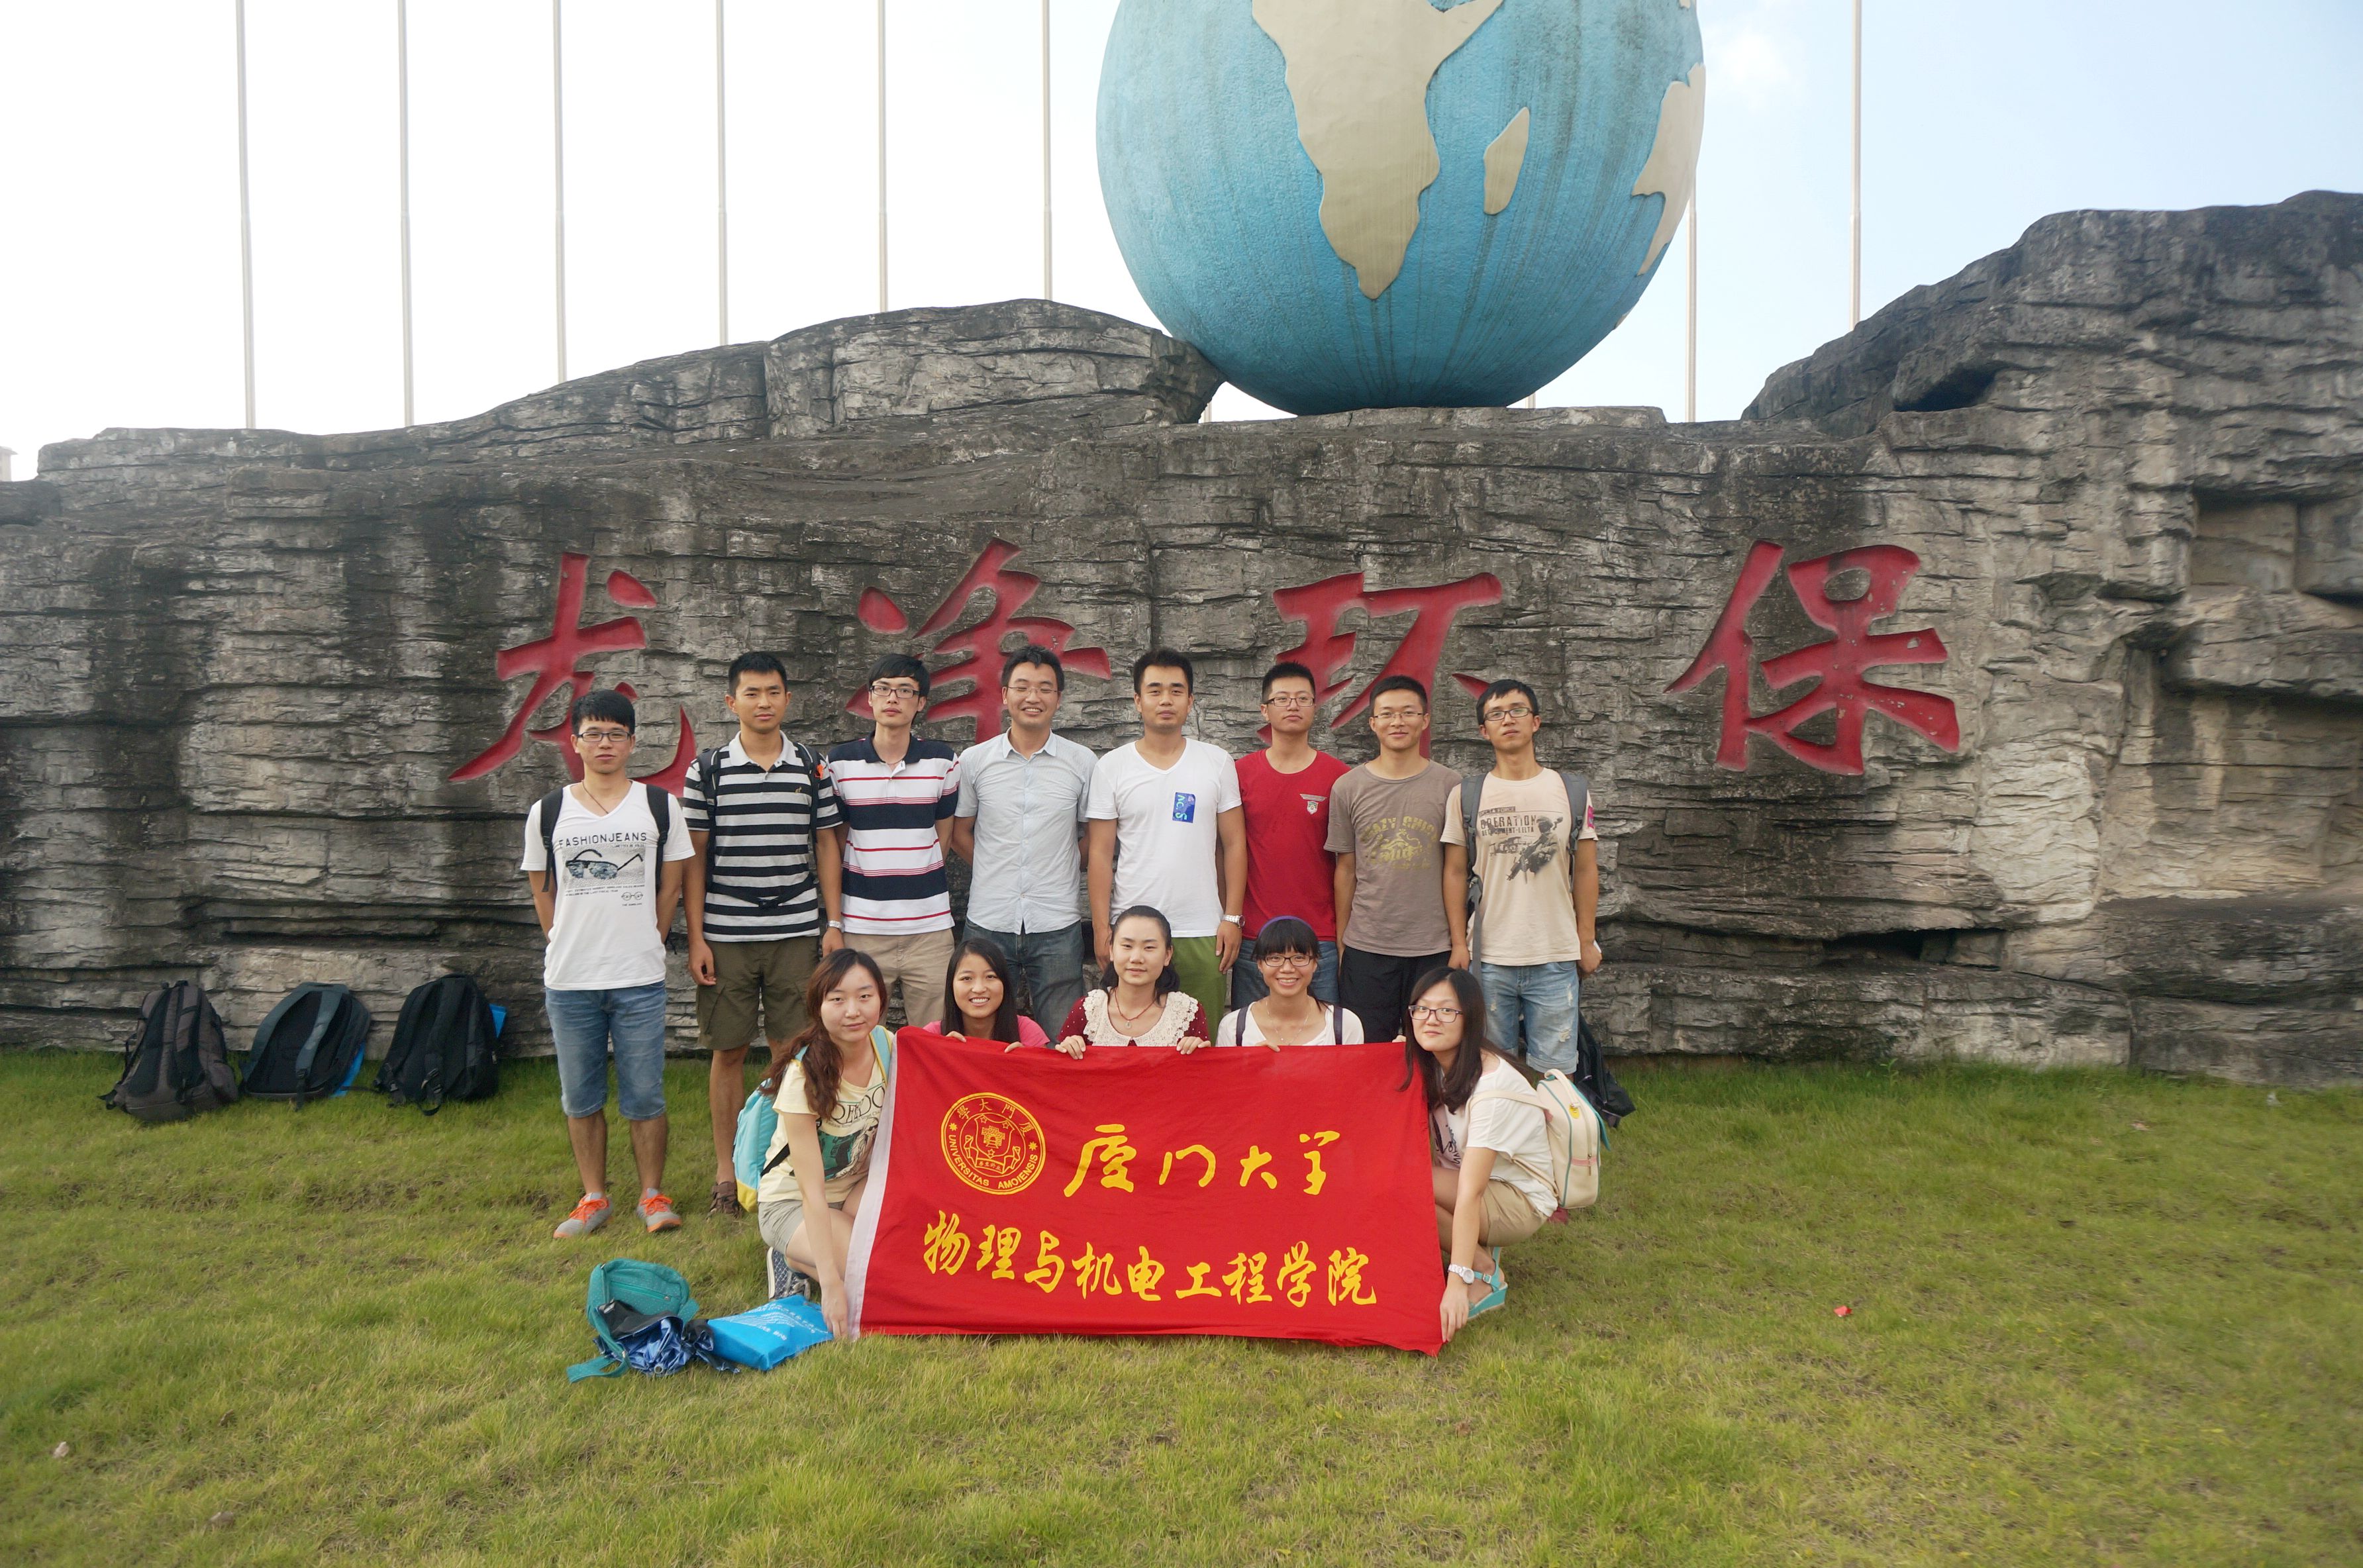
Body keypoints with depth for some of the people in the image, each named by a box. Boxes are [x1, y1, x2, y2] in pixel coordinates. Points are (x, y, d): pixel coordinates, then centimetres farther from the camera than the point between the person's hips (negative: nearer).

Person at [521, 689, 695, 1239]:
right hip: (568, 980, 2)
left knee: (645, 1096, 3)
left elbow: (670, 886, 6)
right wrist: (569, 947, 7)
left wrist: (645, 944, 4)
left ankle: (652, 1194, 18)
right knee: (580, 1098, 11)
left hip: (640, 978, -2)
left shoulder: (659, 806, 3)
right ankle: (594, 1198, 25)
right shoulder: (548, 812, 5)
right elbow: (543, 891, 12)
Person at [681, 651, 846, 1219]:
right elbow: (694, 857, 3)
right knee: (728, 1051, 6)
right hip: (726, 936, -1)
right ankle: (726, 1171, 19)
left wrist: (834, 922, 3)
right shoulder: (706, 769, 2)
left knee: (791, 1051, 4)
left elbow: (826, 846, 9)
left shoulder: (812, 768, 6)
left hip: (797, 933, 1)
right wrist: (696, 937, -1)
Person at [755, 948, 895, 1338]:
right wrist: (832, 1284, -33)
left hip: (858, 1187, 5)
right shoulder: (805, 1076, -27)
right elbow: (811, 1189, -27)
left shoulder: (889, 1047, -12)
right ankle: (795, 1259, 2)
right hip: (792, 1202, -5)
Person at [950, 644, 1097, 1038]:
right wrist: (999, 871, 5)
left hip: (1058, 926, -1)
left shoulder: (1083, 762, 2)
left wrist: (1059, 870, 2)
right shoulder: (974, 761, 4)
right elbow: (959, 833, 12)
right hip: (988, 922, 1)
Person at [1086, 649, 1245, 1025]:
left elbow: (1234, 844, 6)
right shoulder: (1111, 767, 3)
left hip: (1202, 933, 1)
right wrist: (1101, 927, -4)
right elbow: (1101, 853, 2)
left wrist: (1233, 917, -1)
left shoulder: (1217, 762, 5)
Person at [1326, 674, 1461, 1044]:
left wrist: (1460, 942, 3)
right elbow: (1346, 868, 8)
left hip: (1433, 947, 0)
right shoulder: (1347, 788, 3)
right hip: (1366, 947, 0)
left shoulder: (1449, 786, 2)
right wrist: (1340, 943, 8)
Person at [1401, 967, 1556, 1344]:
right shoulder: (1429, 1067, -4)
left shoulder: (1493, 1088, -28)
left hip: (1519, 1202, -8)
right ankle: (1477, 1248, -1)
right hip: (1463, 1178, 8)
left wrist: (1458, 1282, -35)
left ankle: (1486, 1275, -10)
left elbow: (1469, 1193, -33)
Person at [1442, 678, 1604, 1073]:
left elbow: (1585, 870, 8)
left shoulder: (1571, 792, 5)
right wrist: (1459, 943, 0)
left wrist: (1586, 941, 5)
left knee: (1555, 1071, 5)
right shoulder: (1466, 795, 3)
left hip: (1557, 957, 0)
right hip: (1489, 957, 0)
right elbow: (1455, 872, 5)